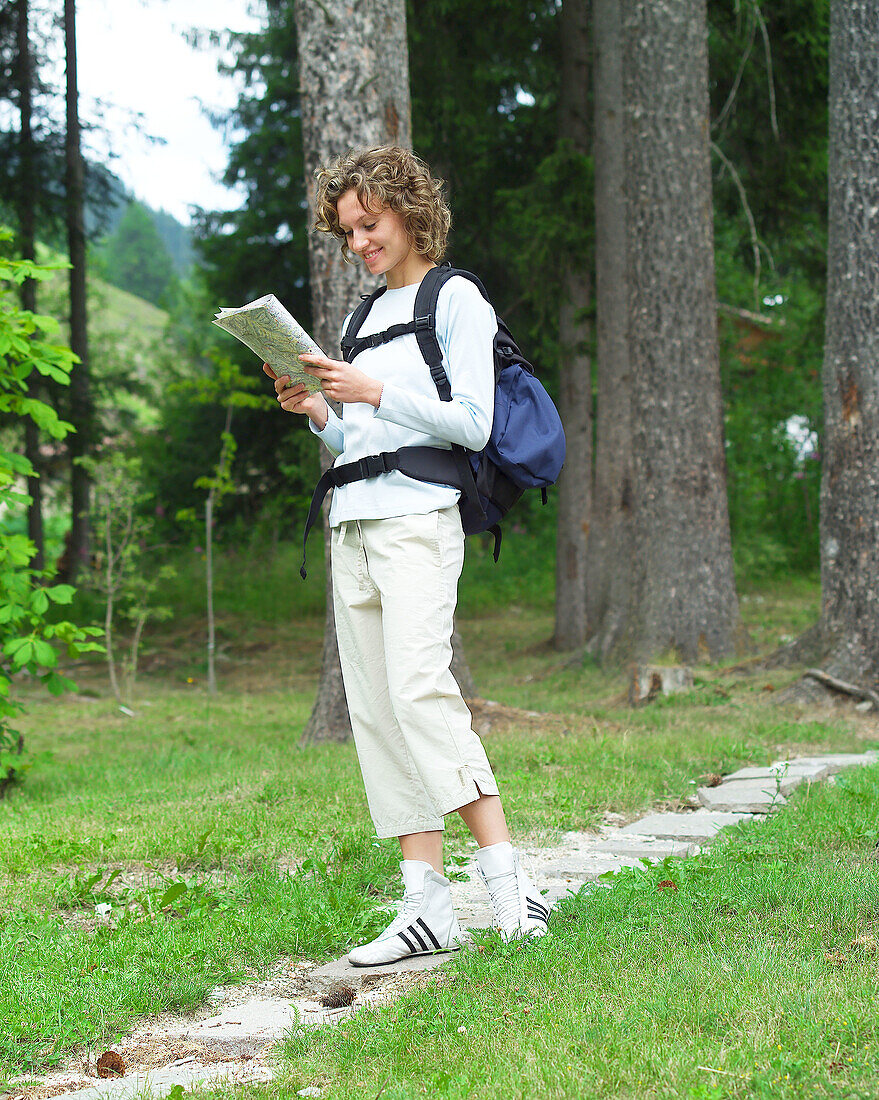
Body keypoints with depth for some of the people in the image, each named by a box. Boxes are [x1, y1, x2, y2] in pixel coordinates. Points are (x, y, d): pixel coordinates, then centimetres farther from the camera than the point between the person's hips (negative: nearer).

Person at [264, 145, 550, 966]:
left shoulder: (456, 299, 3)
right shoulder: (364, 316, 23)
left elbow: (472, 424, -7)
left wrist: (375, 394, -13)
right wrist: (317, 414, 5)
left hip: (418, 519, -7)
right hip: (351, 525, 7)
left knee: (419, 689, -23)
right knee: (375, 711, -1)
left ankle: (508, 884, -24)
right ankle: (426, 907, -1)